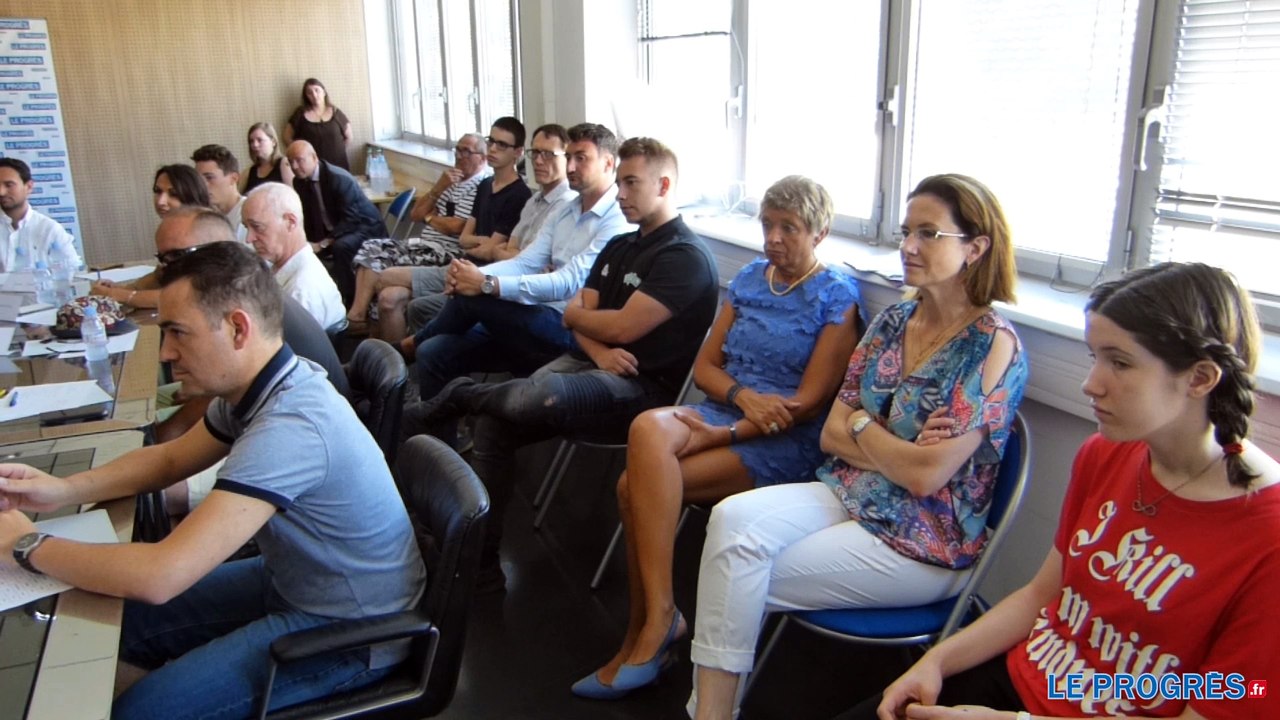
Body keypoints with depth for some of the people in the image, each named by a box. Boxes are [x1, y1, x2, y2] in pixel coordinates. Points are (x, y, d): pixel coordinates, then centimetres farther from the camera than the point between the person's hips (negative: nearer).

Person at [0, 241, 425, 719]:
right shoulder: (257, 387, -3)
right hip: (297, 581, 9)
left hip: (351, 632, -8)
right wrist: (63, 490, -2)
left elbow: (159, 576, -34)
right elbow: (172, 458, 14)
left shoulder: (289, 427, -34)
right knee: (127, 622, 10)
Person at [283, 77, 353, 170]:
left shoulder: (335, 112, 7)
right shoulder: (301, 113, 5)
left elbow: (349, 137, 13)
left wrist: (336, 150, 7)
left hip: (337, 165, 1)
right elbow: (287, 137, 7)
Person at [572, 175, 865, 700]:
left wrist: (728, 432, -18)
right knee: (648, 427, -30)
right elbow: (704, 365, 13)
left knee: (636, 485, -26)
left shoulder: (836, 297, -2)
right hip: (724, 412, 6)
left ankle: (651, 624, -10)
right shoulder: (749, 278, 15)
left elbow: (809, 401, -9)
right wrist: (743, 395, -9)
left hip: (787, 442, -5)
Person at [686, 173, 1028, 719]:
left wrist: (860, 426, -5)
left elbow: (926, 474, -20)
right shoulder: (894, 321, 6)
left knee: (741, 576, -16)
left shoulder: (993, 345, -14)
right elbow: (832, 433, 5)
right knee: (733, 519, -22)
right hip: (849, 495, 6)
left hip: (924, 545, -6)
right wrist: (897, 450, -13)